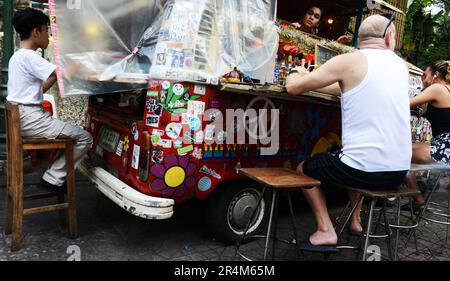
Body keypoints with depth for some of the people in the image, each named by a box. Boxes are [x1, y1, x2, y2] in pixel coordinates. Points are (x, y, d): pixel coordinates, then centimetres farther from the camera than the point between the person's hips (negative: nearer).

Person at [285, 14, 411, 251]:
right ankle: (356, 220, 36)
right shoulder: (400, 65, 11)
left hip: (364, 171, -6)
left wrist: (297, 75, 21)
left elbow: (294, 88, -3)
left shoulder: (349, 61, -7)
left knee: (304, 168, 20)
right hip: (399, 171, 6)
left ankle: (325, 230, 9)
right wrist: (313, 80, 24)